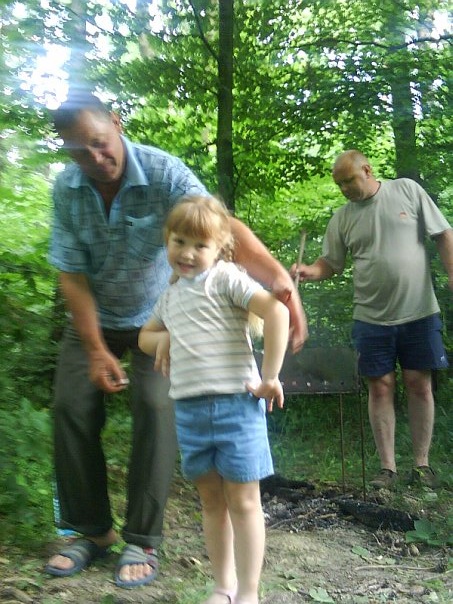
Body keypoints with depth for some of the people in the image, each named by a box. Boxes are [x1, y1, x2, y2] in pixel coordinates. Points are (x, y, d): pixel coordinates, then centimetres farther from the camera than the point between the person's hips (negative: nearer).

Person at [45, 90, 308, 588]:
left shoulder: (161, 171, -25)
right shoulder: (66, 188, -15)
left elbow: (222, 225, -40)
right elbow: (72, 273, -14)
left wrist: (278, 276, -57)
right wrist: (95, 350, -19)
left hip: (157, 315, -3)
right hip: (95, 316, 3)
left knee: (155, 408, -17)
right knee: (72, 408, -5)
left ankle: (142, 541, -1)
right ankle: (91, 530, 13)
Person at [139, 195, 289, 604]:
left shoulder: (225, 277, -8)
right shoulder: (171, 295, 15)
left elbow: (276, 311, -21)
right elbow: (145, 336, 30)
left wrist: (270, 377, -19)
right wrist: (162, 339, 6)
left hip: (236, 404, -7)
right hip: (189, 410, 7)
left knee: (243, 503, 3)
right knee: (211, 501, 16)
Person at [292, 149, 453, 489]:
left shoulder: (407, 191, -1)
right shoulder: (342, 219, 5)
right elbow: (330, 264, 8)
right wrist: (309, 271, -13)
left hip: (420, 312, -1)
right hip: (372, 318, 2)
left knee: (419, 385, 4)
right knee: (381, 387, 4)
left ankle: (422, 464, 17)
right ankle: (388, 468, 13)